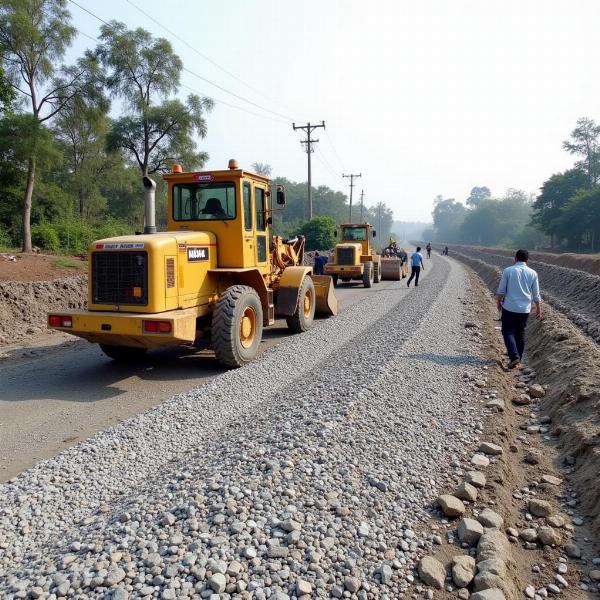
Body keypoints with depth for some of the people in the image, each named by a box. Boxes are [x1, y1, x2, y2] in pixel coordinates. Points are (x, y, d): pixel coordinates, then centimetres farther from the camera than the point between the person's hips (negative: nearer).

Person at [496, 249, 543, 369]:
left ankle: (514, 357, -13)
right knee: (520, 333, 15)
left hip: (509, 307, -3)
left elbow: (501, 290, -4)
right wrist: (538, 309, 14)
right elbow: (536, 295, 4)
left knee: (508, 332, 4)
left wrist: (499, 302, 12)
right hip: (525, 309, 3)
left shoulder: (508, 271, -7)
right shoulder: (532, 273, 1)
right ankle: (518, 360, 22)